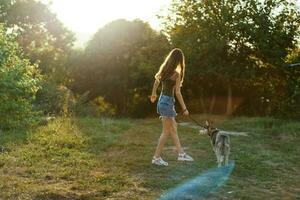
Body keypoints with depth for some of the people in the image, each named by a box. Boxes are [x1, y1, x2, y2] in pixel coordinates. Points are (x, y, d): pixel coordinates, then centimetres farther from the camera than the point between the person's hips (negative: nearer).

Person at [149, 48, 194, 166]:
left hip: (162, 100, 8)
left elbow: (156, 82, 21)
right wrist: (184, 108, -11)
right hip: (168, 102, -8)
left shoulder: (164, 70, 5)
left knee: (173, 129, 15)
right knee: (166, 132, 1)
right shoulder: (176, 74, -17)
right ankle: (156, 157, 6)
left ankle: (181, 154, 23)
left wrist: (153, 94, 38)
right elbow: (177, 93, -17)